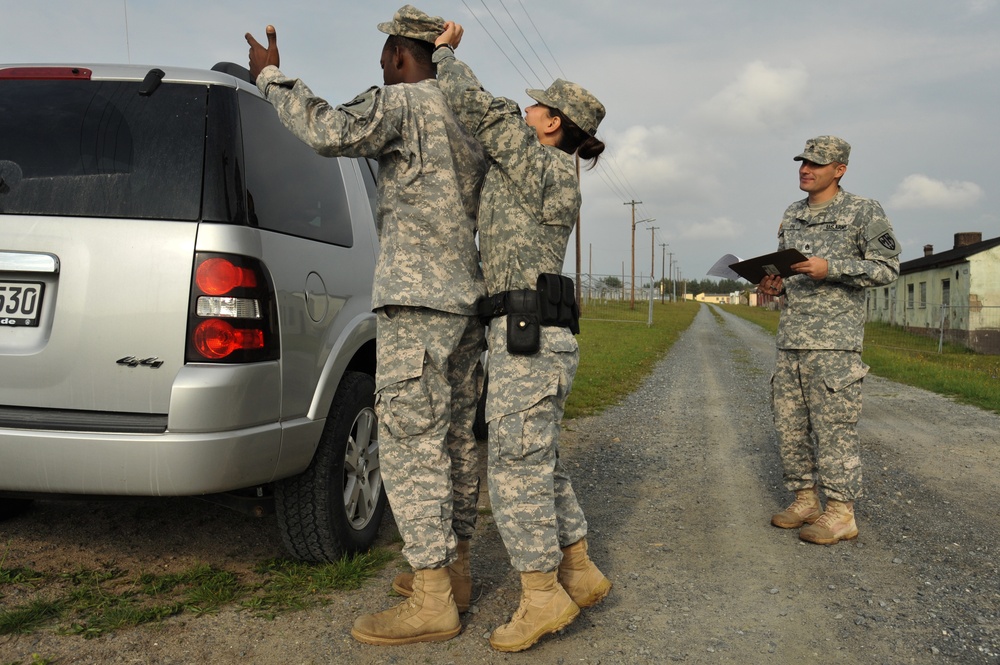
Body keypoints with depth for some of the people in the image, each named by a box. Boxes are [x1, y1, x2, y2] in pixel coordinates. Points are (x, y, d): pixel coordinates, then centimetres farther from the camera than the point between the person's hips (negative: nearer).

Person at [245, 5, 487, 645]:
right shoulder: (472, 120, 20)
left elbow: (332, 131, -23)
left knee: (411, 442, -8)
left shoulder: (404, 102, -6)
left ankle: (433, 600, -6)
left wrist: (272, 76, -9)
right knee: (457, 436, 12)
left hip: (418, 299, -9)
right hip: (469, 299, 9)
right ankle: (455, 566, 22)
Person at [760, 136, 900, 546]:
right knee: (789, 422, 8)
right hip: (790, 338, 7)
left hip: (834, 339, -7)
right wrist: (774, 286, 3)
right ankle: (805, 500, 20)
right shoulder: (791, 216, 17)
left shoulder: (863, 212, -1)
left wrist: (830, 268, -18)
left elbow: (887, 268, -6)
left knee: (833, 425, -5)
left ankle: (840, 513, 3)